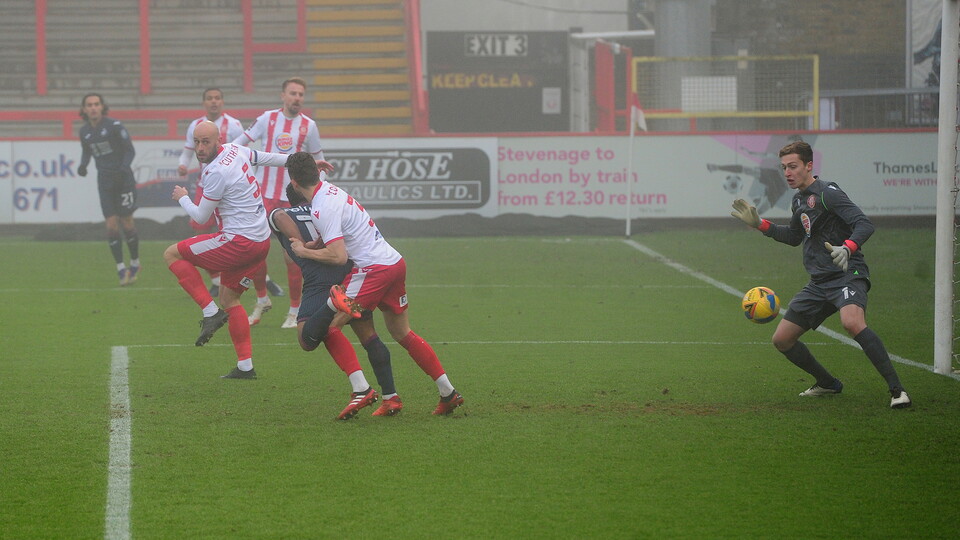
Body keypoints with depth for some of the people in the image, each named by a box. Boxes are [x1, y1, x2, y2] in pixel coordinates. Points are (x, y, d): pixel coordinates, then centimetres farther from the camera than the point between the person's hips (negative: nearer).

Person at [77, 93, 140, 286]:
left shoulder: (114, 125, -12)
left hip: (123, 179, -3)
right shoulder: (84, 131, 3)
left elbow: (130, 150, -7)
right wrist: (82, 166, -2)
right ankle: (122, 270, -1)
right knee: (111, 225, -6)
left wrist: (124, 168, -23)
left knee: (127, 224, 0)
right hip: (105, 182, 3)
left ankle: (135, 263, 22)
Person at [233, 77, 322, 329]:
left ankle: (294, 311, 7)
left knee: (292, 256, -3)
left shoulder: (308, 126, 2)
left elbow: (318, 160, 12)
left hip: (293, 199, -1)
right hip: (263, 195, 1)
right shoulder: (267, 119, 2)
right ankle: (262, 300, 20)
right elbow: (240, 142, 9)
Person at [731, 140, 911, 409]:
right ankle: (827, 383, 29)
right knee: (782, 339, 8)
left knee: (852, 323, -37)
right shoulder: (799, 200, 16)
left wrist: (847, 248, -39)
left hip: (847, 275, -9)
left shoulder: (827, 193, -11)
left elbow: (864, 225, -20)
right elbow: (794, 236, 35)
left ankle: (897, 389, -33)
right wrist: (759, 224, 27)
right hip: (819, 283, 9)